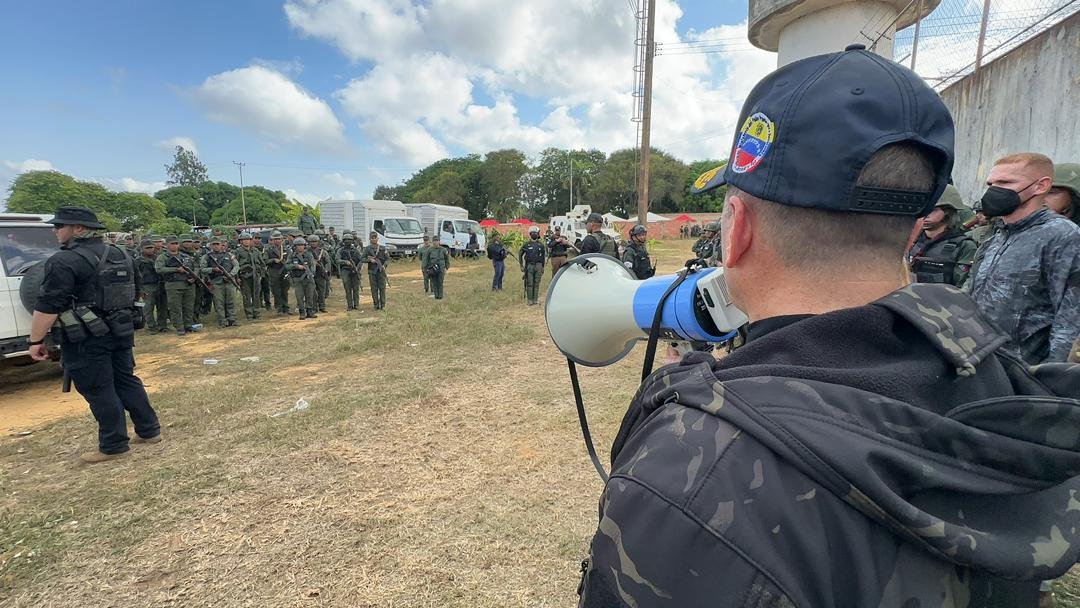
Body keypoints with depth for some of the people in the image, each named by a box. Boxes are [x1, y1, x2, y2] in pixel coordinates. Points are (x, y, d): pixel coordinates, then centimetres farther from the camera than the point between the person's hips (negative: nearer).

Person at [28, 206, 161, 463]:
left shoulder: (65, 261, -16)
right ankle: (150, 430, 20)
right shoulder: (119, 255, 9)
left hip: (86, 339, -7)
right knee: (126, 380, 16)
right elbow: (135, 290, 20)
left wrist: (36, 340, -11)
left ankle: (113, 446, 12)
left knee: (99, 391, 2)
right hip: (121, 331, 8)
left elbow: (47, 306, -18)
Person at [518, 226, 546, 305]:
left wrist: (542, 267, 11)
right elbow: (520, 254, 8)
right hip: (529, 266, -2)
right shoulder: (526, 244, 3)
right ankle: (530, 300, 3)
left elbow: (543, 256, 14)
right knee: (529, 284, -2)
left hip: (538, 266, 2)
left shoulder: (541, 245, 8)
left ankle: (536, 300, 10)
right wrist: (521, 265, 3)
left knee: (537, 283, 4)